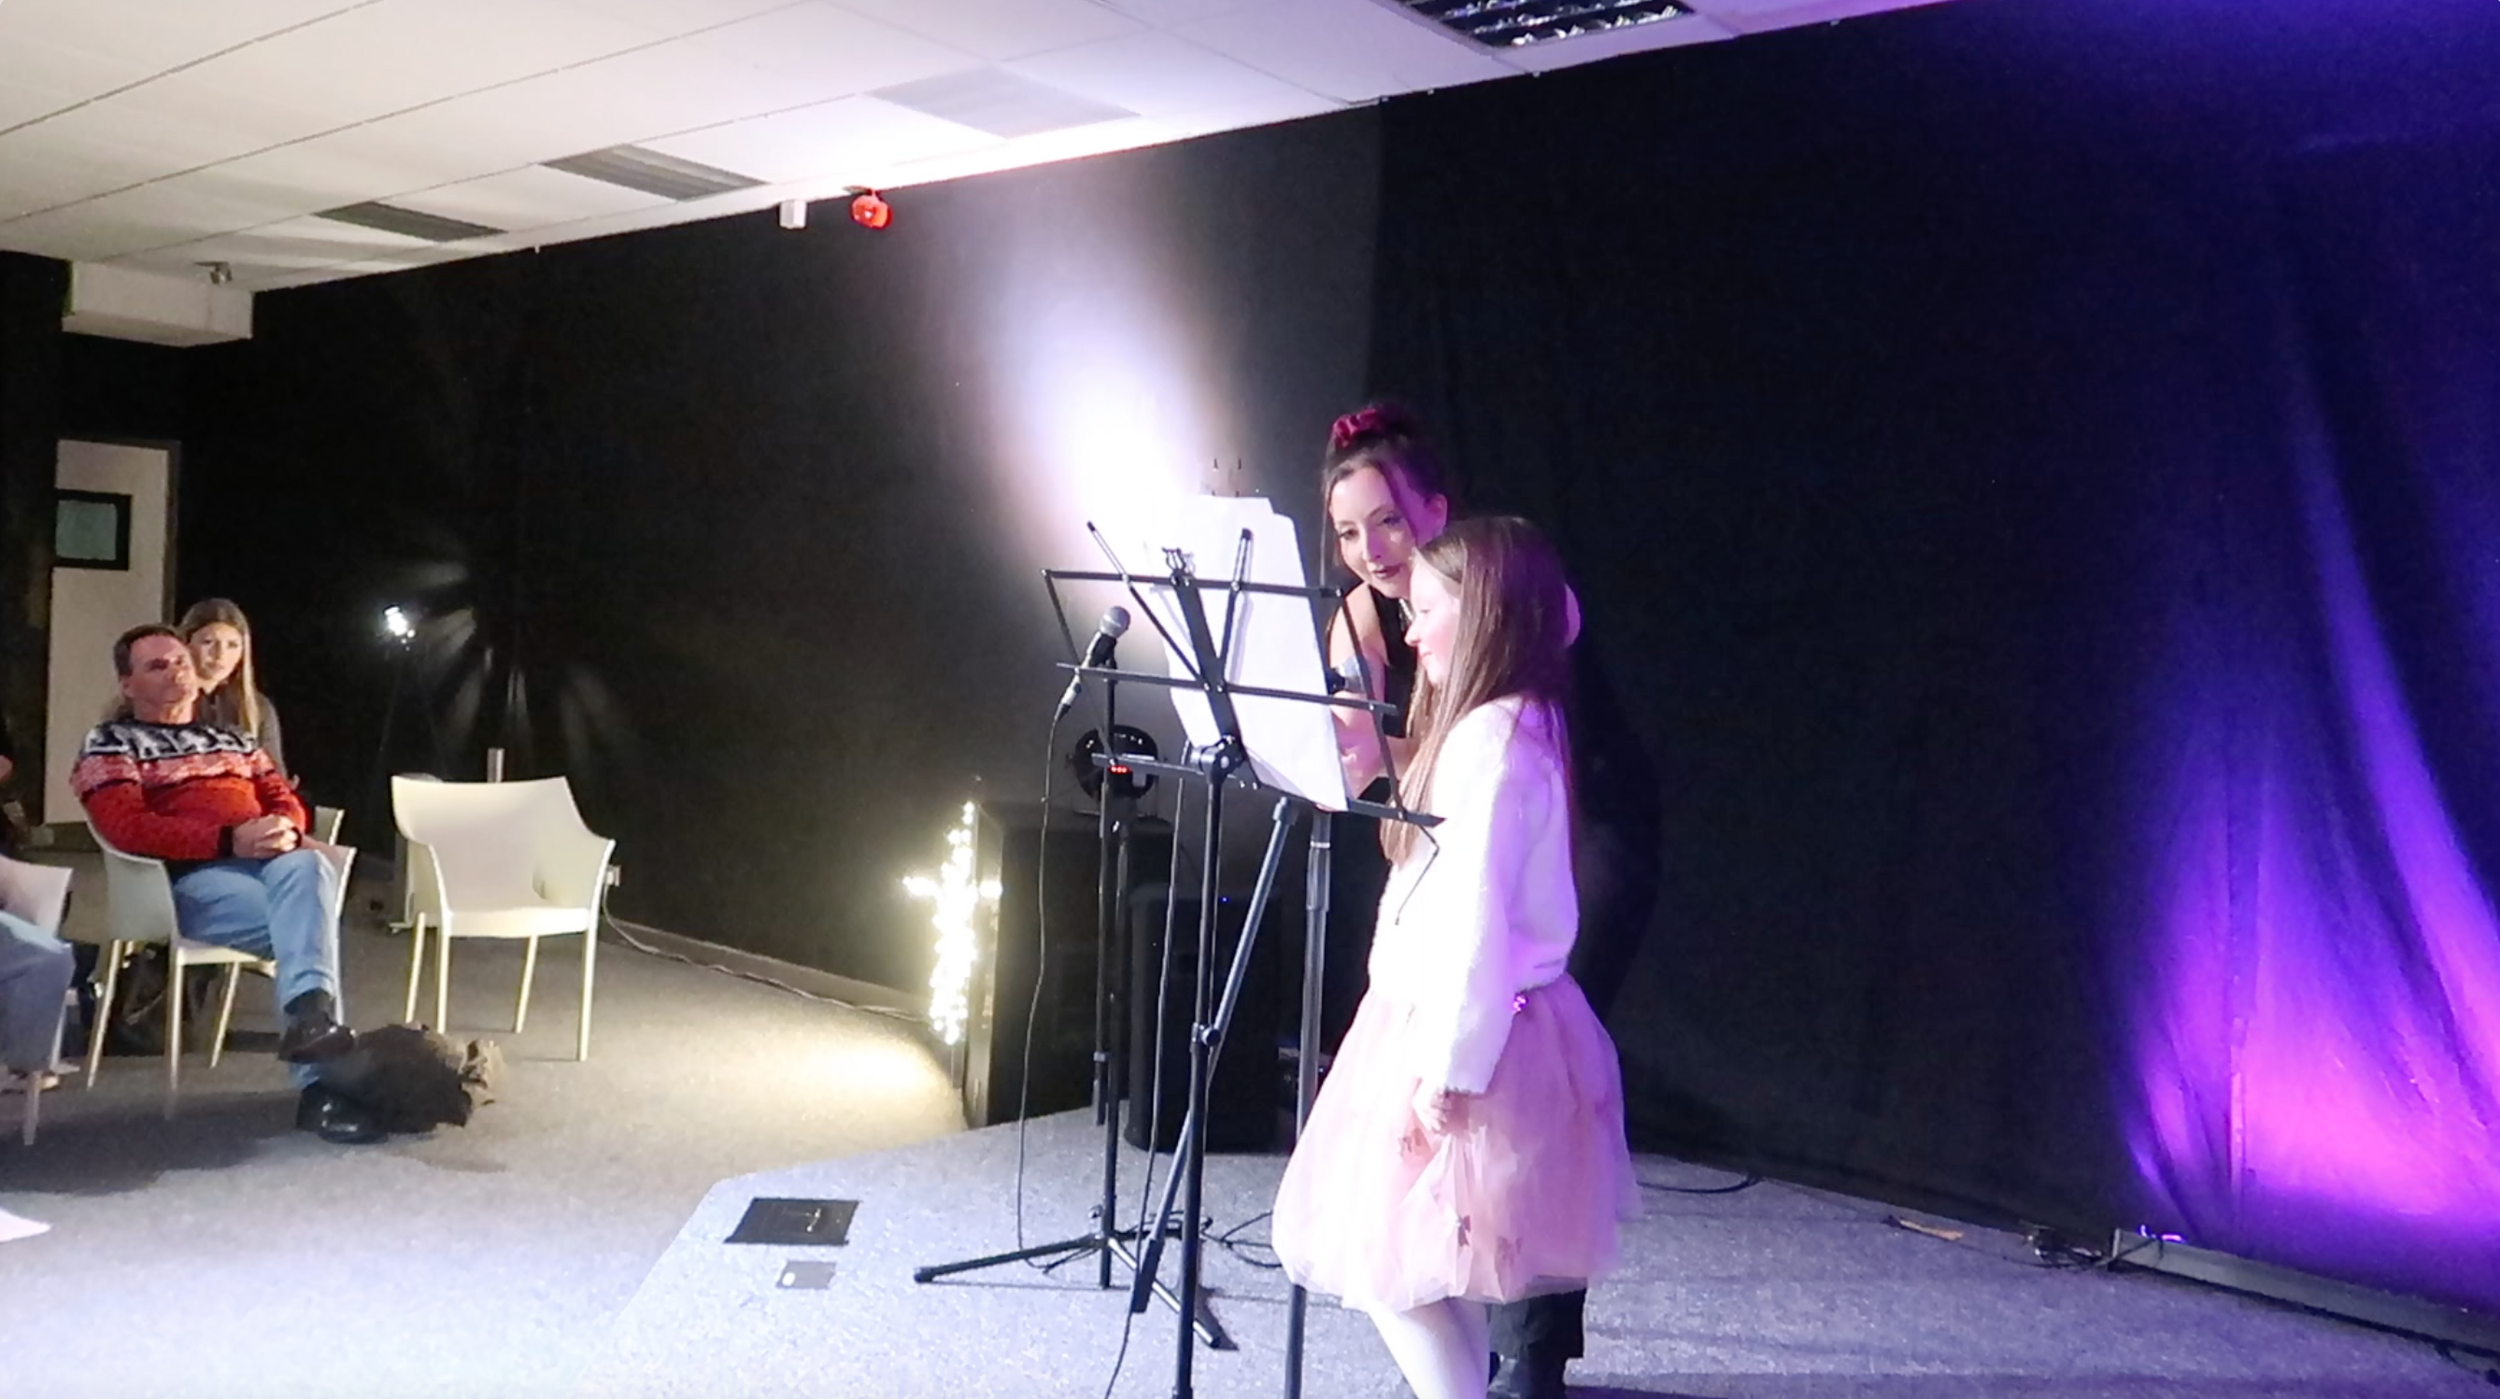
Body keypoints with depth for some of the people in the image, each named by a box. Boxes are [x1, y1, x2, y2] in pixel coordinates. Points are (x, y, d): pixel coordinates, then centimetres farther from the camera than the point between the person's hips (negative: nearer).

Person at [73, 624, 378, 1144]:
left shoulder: (231, 736, 31)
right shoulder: (110, 742, 12)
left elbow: (286, 802, 21)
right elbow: (127, 827, -6)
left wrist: (285, 830, -6)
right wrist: (228, 839, -19)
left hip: (269, 860, 5)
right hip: (190, 877, -4)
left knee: (307, 866, -34)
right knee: (310, 921, -32)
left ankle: (310, 1013, -46)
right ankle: (321, 1081, -38)